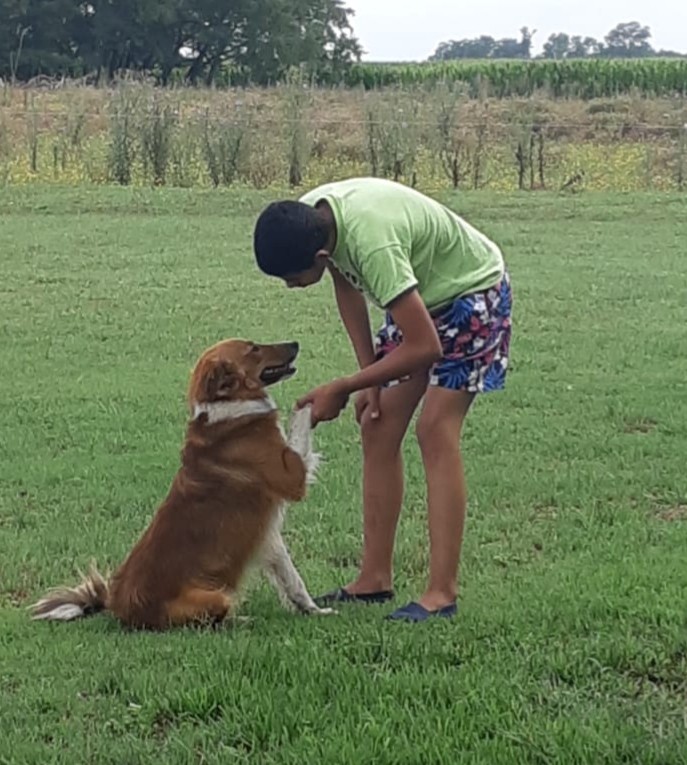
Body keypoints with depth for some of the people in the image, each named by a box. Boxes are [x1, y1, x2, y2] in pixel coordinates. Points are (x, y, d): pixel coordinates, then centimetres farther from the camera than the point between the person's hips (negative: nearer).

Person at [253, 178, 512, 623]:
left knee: (436, 431, -17)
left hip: (472, 292, -8)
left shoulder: (372, 243, -40)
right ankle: (375, 580, 7)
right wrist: (369, 377, -1)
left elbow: (424, 348, -36)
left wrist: (342, 389, -28)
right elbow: (347, 286, 3)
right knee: (377, 427, 2)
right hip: (421, 294, 8)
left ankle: (442, 594, -16)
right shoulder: (309, 216, -15)